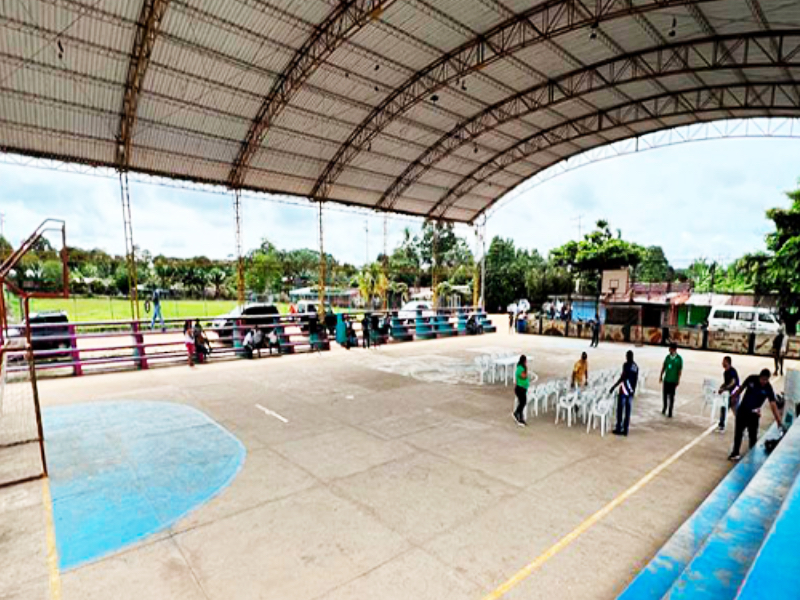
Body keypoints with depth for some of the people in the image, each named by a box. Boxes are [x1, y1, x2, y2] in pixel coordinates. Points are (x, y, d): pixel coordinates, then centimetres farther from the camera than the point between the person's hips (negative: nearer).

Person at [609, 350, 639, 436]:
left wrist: (613, 387, -16)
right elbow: (636, 379, 14)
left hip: (624, 390, -7)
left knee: (620, 410, 3)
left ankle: (618, 429, 8)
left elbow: (623, 377, -19)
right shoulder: (636, 366, 8)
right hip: (631, 391, 7)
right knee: (628, 411, 10)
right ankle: (625, 430, 15)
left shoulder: (626, 364, -13)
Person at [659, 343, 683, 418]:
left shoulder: (679, 359, -10)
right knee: (665, 394, 10)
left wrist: (678, 380, -9)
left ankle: (670, 411, 10)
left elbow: (680, 370, -8)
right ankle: (665, 407, 29)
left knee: (671, 396, 2)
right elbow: (664, 366, 8)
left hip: (673, 380, -4)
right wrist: (661, 376, 9)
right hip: (666, 379, 4)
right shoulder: (668, 357, 2)